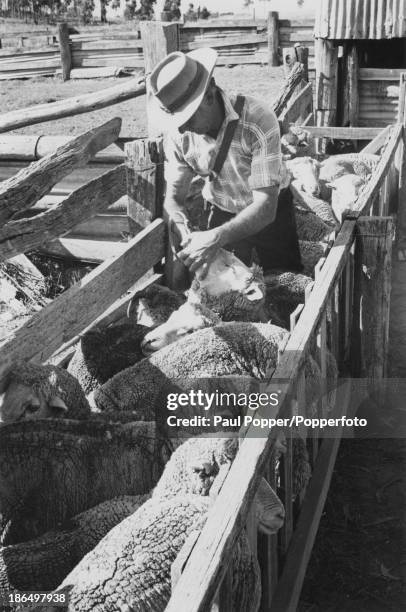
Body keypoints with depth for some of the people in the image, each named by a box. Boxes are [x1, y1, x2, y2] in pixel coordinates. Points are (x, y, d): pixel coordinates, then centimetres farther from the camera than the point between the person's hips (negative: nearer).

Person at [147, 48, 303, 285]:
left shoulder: (258, 120, -34)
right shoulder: (178, 133, -19)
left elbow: (265, 206, -36)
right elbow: (174, 196, -12)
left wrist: (218, 238, -52)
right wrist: (185, 235, -35)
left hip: (269, 212, -3)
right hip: (222, 214, 3)